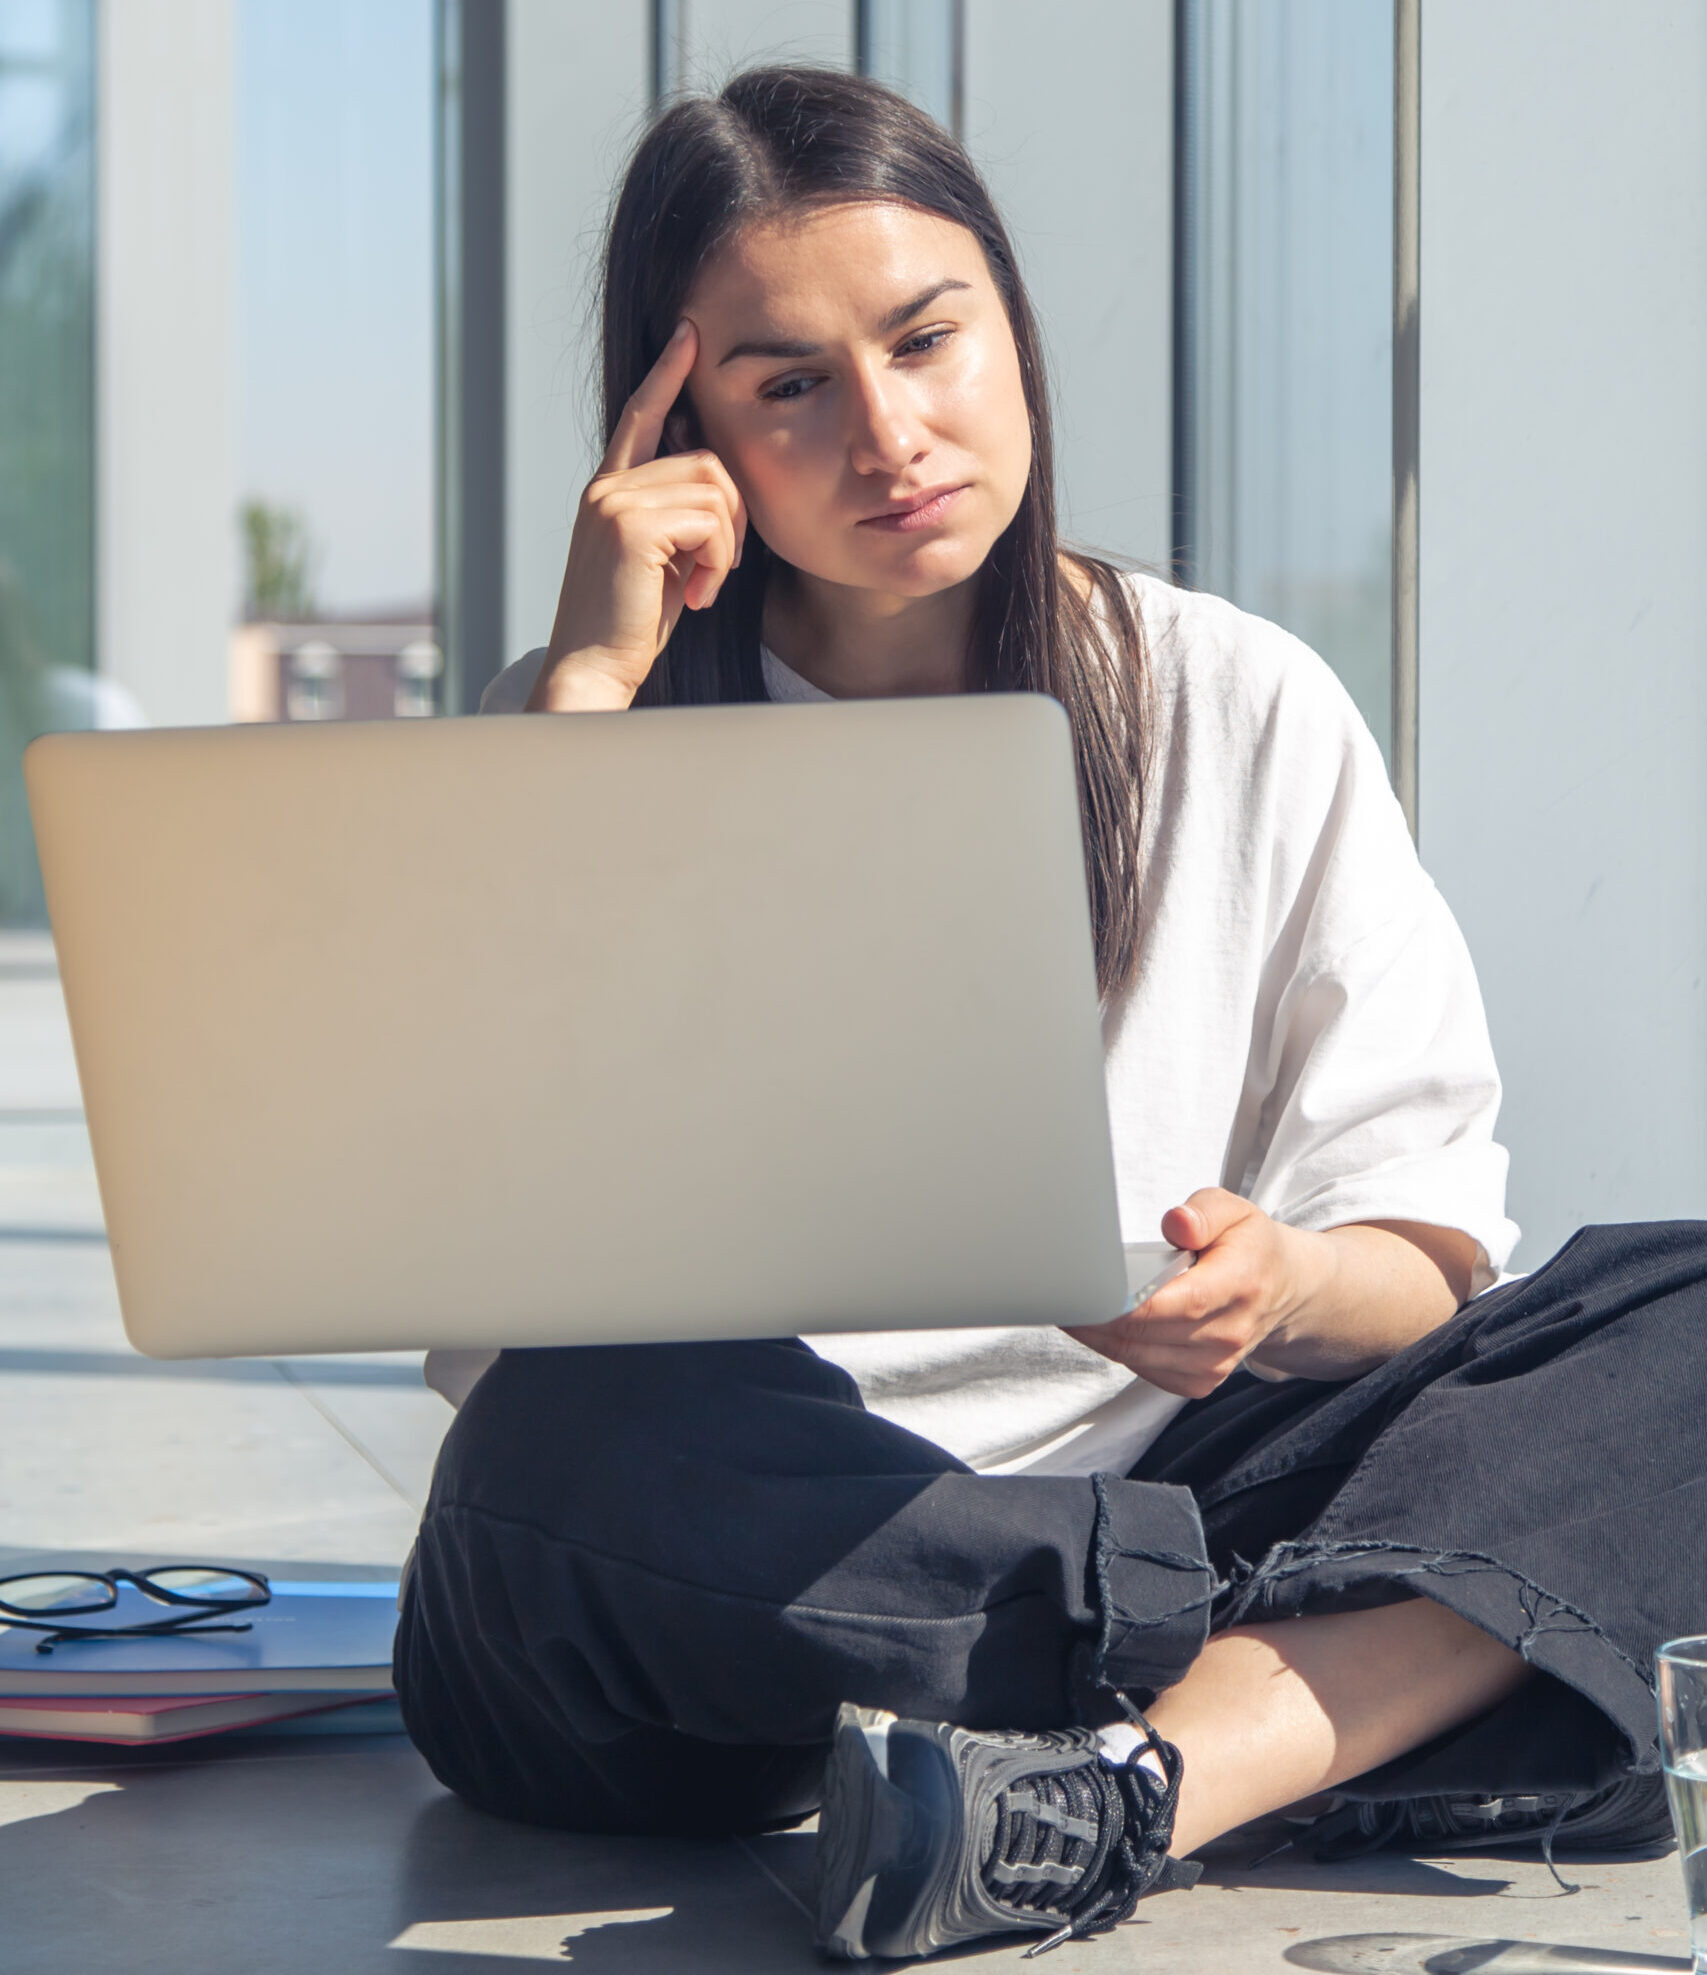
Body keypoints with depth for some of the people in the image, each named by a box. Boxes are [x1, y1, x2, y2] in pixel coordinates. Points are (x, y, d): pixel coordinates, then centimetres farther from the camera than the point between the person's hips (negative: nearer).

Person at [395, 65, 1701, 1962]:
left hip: (1147, 1493, 2)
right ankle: (1389, 1659, -21)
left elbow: (1429, 1248, 4)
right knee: (578, 1436, -37)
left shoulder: (1247, 711, 9)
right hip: (737, 1580, -2)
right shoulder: (591, 737, 6)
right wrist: (589, 683, -8)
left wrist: (1283, 1289, -21)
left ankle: (1130, 1791, -36)